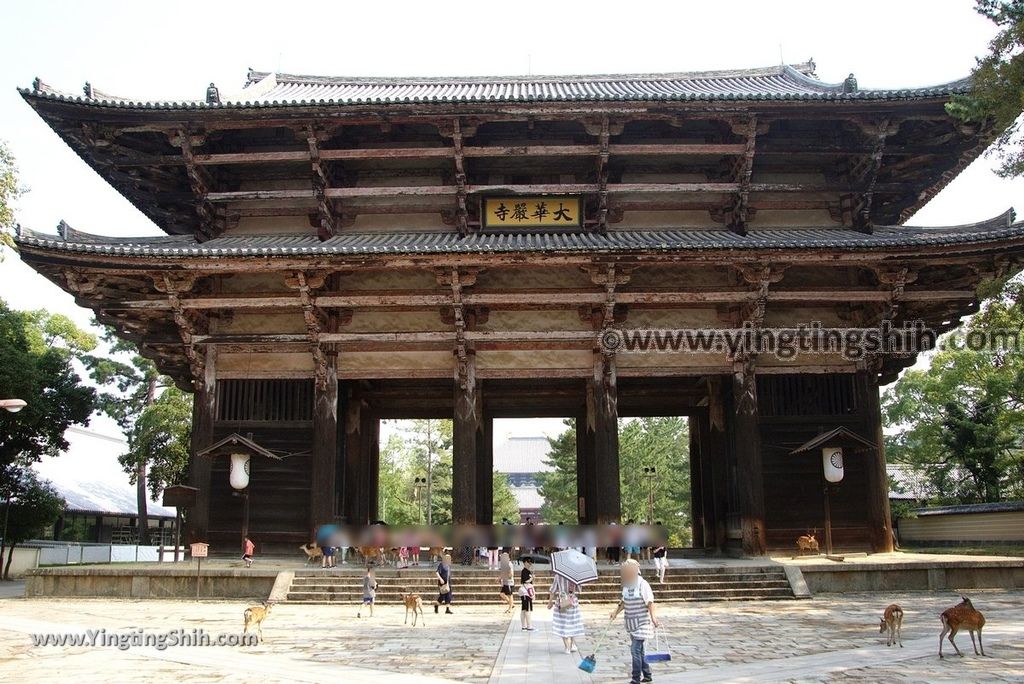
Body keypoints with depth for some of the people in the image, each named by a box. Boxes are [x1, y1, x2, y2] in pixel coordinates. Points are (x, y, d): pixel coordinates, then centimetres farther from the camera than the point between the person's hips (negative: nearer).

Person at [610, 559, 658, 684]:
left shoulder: (643, 584, -15)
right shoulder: (626, 585, 5)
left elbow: (650, 602, -14)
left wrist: (653, 616, -23)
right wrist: (616, 611, 9)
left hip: (642, 623, -7)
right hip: (631, 624, 7)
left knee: (635, 650, -12)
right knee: (639, 650, 15)